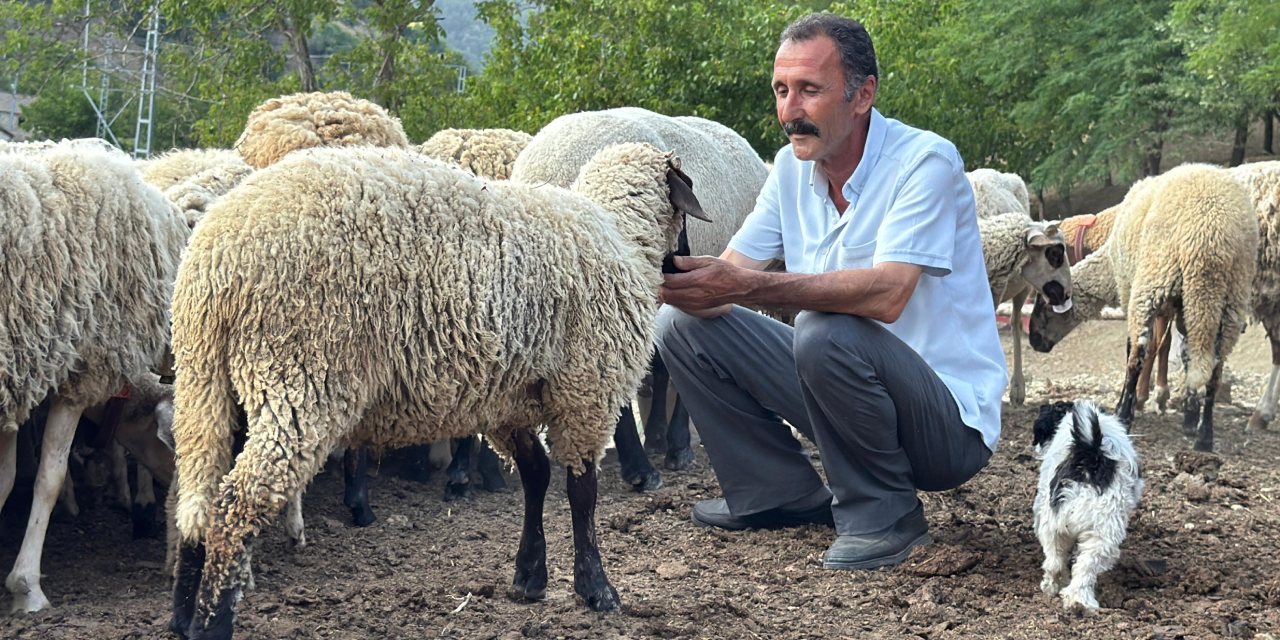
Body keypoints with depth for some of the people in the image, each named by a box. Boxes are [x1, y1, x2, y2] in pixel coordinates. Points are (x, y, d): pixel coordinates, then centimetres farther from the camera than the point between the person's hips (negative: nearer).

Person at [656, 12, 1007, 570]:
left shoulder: (925, 162, -18)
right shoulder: (793, 166, 4)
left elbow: (887, 293, -33)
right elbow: (731, 273, -2)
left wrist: (747, 286, -40)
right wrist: (677, 278, -27)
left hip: (951, 422, -7)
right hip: (843, 382, 7)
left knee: (829, 332, -36)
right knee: (684, 324, 0)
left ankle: (883, 513, -13)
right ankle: (785, 494, 10)